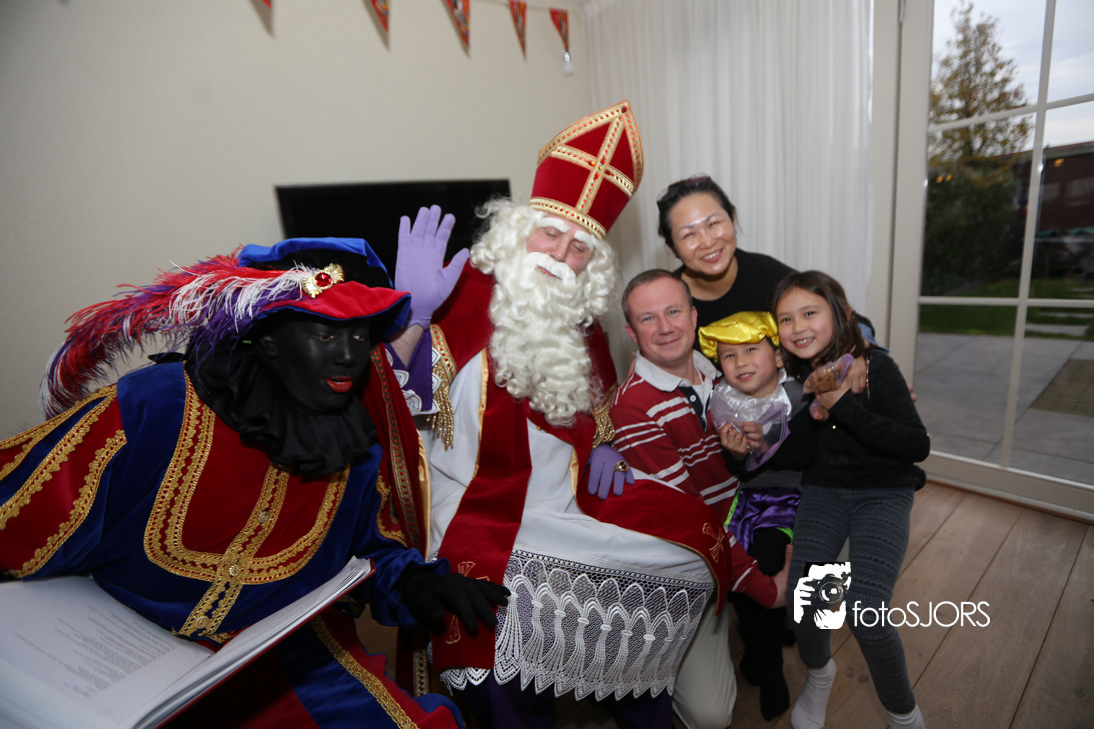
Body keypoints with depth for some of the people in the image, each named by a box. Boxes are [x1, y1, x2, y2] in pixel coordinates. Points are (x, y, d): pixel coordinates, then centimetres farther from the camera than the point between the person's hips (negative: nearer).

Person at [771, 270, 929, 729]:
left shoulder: (875, 368, -12)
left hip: (883, 493, -2)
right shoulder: (790, 377, -2)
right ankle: (818, 673, 21)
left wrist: (844, 406, -25)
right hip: (822, 490, 3)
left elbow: (918, 446, -16)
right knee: (800, 598, -17)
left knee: (865, 613, -21)